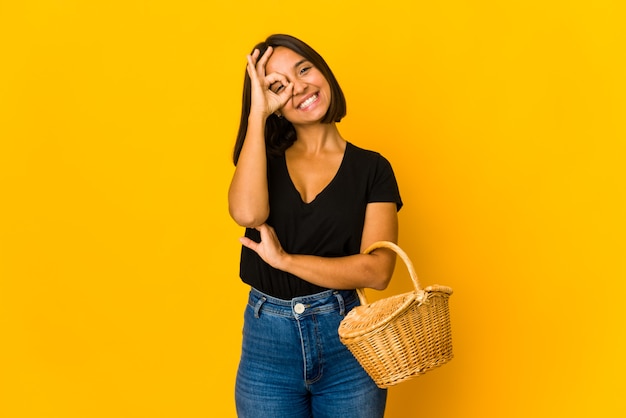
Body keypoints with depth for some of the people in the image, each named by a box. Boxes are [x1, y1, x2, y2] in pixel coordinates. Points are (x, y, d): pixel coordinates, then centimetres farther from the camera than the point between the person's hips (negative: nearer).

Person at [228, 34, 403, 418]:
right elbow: (247, 213, -19)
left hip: (346, 341, -1)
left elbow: (377, 271, -11)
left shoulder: (372, 168, -1)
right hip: (267, 343, 1)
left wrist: (285, 259, -13)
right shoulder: (264, 159, 5)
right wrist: (257, 116, -13)